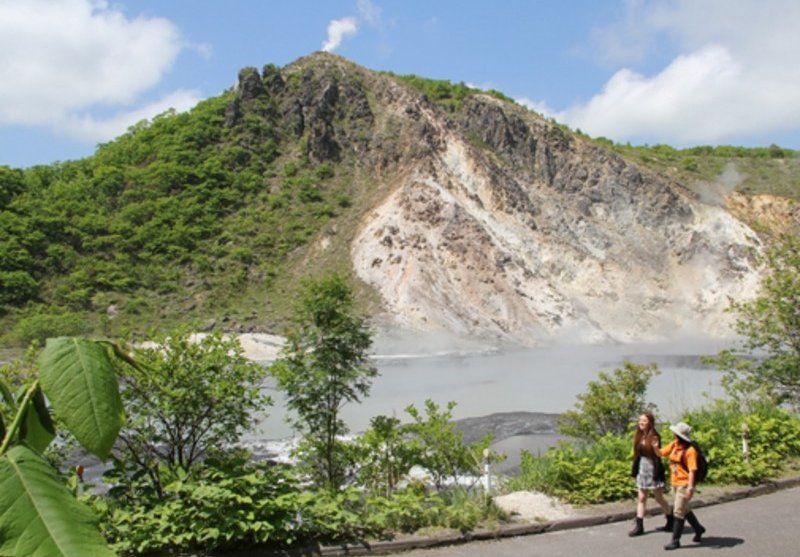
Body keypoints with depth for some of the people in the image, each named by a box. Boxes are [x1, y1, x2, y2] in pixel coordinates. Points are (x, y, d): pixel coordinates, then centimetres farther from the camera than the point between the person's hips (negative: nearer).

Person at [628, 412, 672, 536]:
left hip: (653, 469, -6)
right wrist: (635, 470, 11)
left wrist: (655, 446, -32)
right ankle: (639, 526, 7)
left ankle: (671, 521, 26)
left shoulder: (654, 437, -12)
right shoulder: (639, 436, 5)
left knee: (659, 498, 5)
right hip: (642, 469, 6)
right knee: (641, 498, 5)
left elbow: (659, 454, -14)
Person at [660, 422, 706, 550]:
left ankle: (675, 541, 4)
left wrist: (690, 487, -24)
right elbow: (661, 453, 14)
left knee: (678, 512, -4)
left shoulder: (690, 450, -19)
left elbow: (692, 470, -21)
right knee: (684, 509, 21)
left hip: (684, 484, -8)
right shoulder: (674, 445, 3)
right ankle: (698, 528, 42)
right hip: (675, 483, 8)